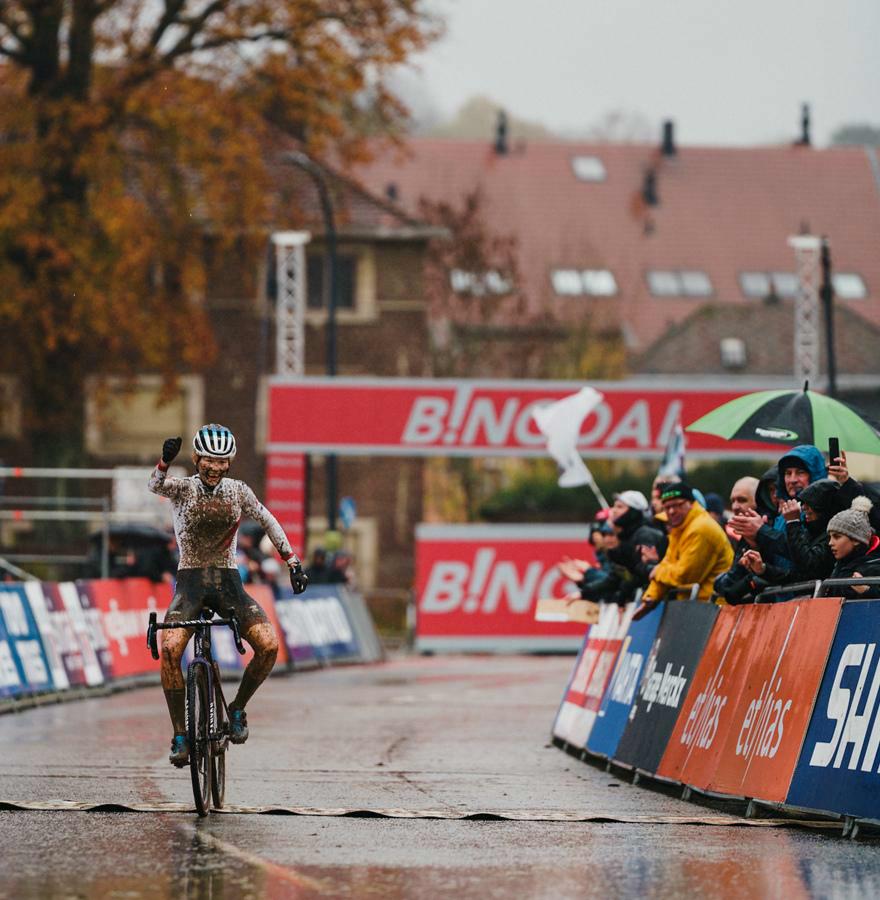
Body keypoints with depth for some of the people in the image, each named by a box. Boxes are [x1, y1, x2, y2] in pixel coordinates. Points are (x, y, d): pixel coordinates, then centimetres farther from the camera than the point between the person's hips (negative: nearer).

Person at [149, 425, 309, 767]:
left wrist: (293, 562, 5)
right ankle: (180, 735, -19)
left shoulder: (238, 491, 2)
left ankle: (237, 709, 4)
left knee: (269, 644, -21)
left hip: (228, 583, 2)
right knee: (170, 648, -29)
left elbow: (269, 522, 13)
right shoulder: (182, 488, -6)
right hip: (190, 582, -2)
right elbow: (156, 485, -27)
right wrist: (165, 461, -49)